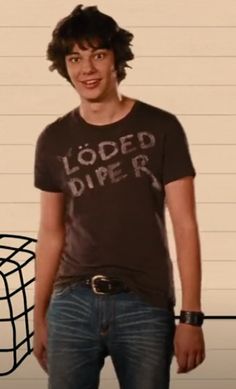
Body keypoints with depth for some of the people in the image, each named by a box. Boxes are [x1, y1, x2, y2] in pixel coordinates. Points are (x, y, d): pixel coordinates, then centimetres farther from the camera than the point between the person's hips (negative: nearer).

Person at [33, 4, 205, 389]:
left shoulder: (160, 128, -2)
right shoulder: (54, 140, 7)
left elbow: (185, 226, -3)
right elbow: (51, 234, 13)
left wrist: (191, 316, -8)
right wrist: (39, 317, 12)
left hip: (145, 306, -2)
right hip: (72, 304, 2)